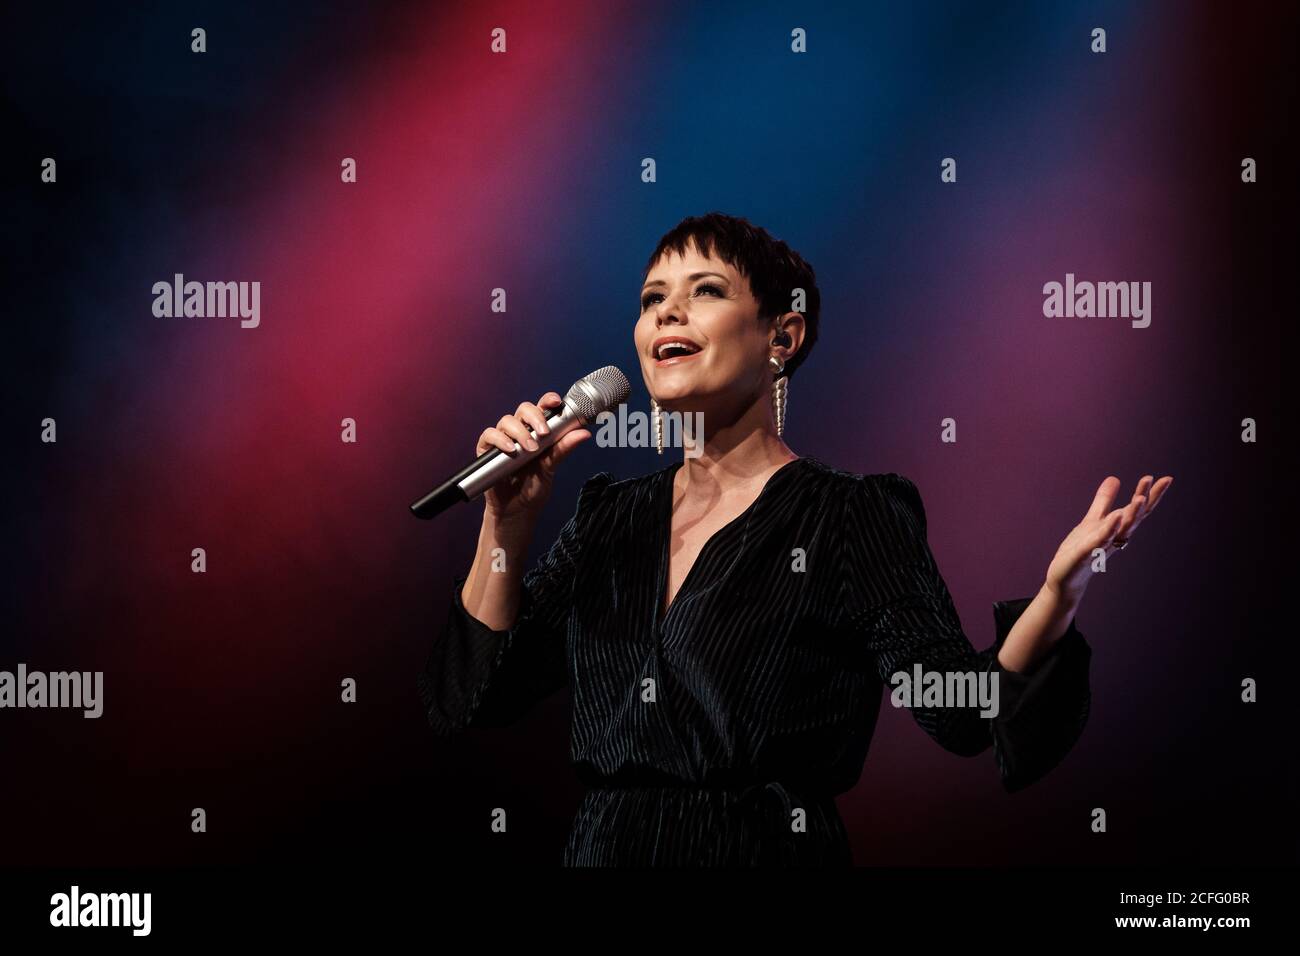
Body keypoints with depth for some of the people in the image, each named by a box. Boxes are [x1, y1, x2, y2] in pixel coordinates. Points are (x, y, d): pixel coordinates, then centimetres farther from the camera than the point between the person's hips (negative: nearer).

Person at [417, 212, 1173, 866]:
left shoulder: (849, 516, -6)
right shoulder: (613, 518, 9)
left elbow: (964, 711, -16)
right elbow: (472, 696, 6)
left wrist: (1061, 589, -32)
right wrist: (509, 519, -2)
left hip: (769, 851, -5)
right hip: (602, 849, 5)